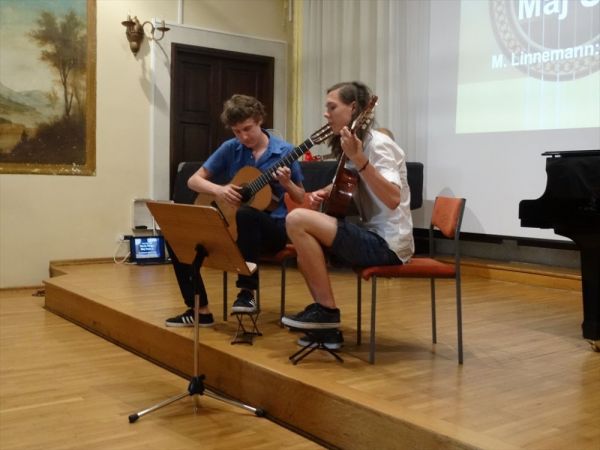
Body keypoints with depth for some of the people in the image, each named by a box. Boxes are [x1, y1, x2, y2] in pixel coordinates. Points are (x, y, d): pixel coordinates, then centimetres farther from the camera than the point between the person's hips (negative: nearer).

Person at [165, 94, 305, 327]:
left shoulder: (284, 151, -4)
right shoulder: (230, 148, 3)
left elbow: (302, 200, 1)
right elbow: (194, 180, 3)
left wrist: (287, 183, -20)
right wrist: (218, 189, -17)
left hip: (273, 227, -4)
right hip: (233, 224, 4)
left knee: (245, 213, -40)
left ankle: (247, 292, -27)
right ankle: (200, 310, -8)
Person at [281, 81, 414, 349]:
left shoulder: (378, 144, -13)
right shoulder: (354, 145, 15)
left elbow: (393, 200, -28)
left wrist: (359, 159, -34)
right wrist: (323, 193, 7)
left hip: (388, 243, -10)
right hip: (372, 236, 10)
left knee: (297, 220, -19)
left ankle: (327, 311, -10)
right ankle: (326, 325, 8)